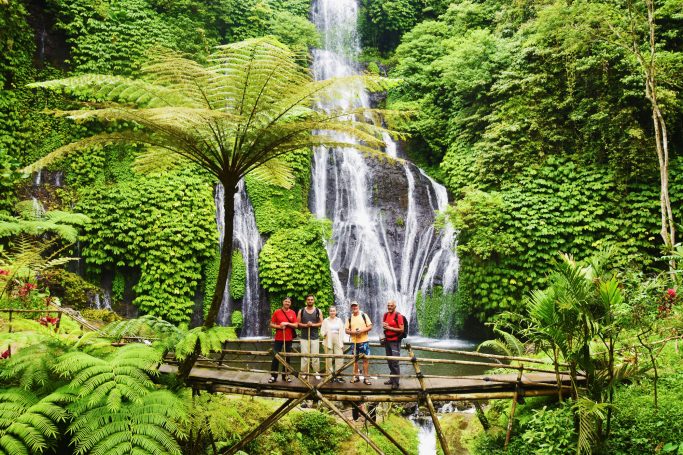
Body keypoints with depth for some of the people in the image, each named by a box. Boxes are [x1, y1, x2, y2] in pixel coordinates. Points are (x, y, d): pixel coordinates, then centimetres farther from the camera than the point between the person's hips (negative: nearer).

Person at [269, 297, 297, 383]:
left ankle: (285, 375, 16)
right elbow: (271, 324, 1)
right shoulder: (277, 312, -1)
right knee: (275, 356, -1)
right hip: (278, 338, -1)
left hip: (288, 339, 2)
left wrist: (287, 323, -15)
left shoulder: (293, 313, 3)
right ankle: (273, 376, 6)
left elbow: (296, 325, 0)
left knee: (287, 357, 7)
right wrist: (279, 326, -15)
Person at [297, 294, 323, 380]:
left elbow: (321, 323, 3)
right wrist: (305, 325, -13)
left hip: (314, 337, 0)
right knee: (304, 355, -2)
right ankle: (304, 372, 6)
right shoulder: (301, 311, 6)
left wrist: (313, 324, -12)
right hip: (304, 337, 0)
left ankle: (316, 372, 7)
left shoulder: (318, 311, 6)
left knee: (315, 355, -1)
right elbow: (298, 323, 4)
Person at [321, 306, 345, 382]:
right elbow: (322, 331, 3)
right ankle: (329, 375, 6)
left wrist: (342, 343, 9)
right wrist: (324, 334, -19)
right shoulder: (325, 321, 7)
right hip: (328, 341, -2)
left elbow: (342, 332, 13)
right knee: (329, 359, -2)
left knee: (339, 358, -6)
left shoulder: (339, 320, 14)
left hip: (338, 341, 2)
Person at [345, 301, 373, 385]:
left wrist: (362, 330, -15)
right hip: (354, 341, 2)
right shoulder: (349, 318, 8)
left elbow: (370, 327, -1)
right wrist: (352, 332, -12)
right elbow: (346, 330, 8)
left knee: (365, 359, -3)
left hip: (364, 341, -2)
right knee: (355, 359, 8)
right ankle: (356, 377, 18)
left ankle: (366, 377, 3)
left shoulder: (364, 315, 2)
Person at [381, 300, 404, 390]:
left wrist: (389, 328, -18)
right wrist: (384, 326, 0)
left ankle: (396, 382, -4)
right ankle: (392, 379, 25)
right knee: (389, 361, 14)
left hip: (395, 341, -7)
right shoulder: (385, 315, 9)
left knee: (394, 362, -9)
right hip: (387, 340, 7)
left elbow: (401, 329, -15)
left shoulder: (398, 316, -11)